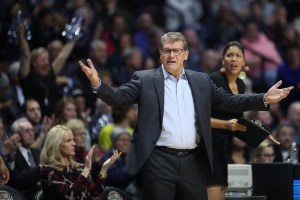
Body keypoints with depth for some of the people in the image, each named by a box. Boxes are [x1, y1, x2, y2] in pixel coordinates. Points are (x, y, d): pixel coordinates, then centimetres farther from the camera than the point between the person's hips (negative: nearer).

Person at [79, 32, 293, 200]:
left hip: (193, 162, 3)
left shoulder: (201, 81, 13)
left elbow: (229, 101, 14)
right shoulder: (145, 79, 4)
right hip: (159, 161, -3)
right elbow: (118, 97, -4)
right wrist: (98, 83, -24)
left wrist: (265, 99, 4)